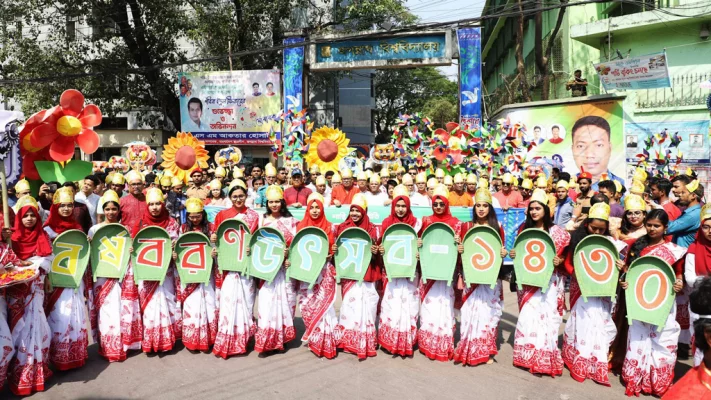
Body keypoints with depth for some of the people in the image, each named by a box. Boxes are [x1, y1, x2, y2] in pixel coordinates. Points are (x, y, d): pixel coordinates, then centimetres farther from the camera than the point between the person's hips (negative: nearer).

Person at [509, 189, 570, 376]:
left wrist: (559, 261, -20)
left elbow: (564, 254, -1)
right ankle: (527, 356, 18)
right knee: (527, 316, 4)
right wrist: (514, 255, -6)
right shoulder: (524, 228, 5)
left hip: (548, 281, -3)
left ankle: (545, 359, 9)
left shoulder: (556, 231, -5)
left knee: (545, 316, -3)